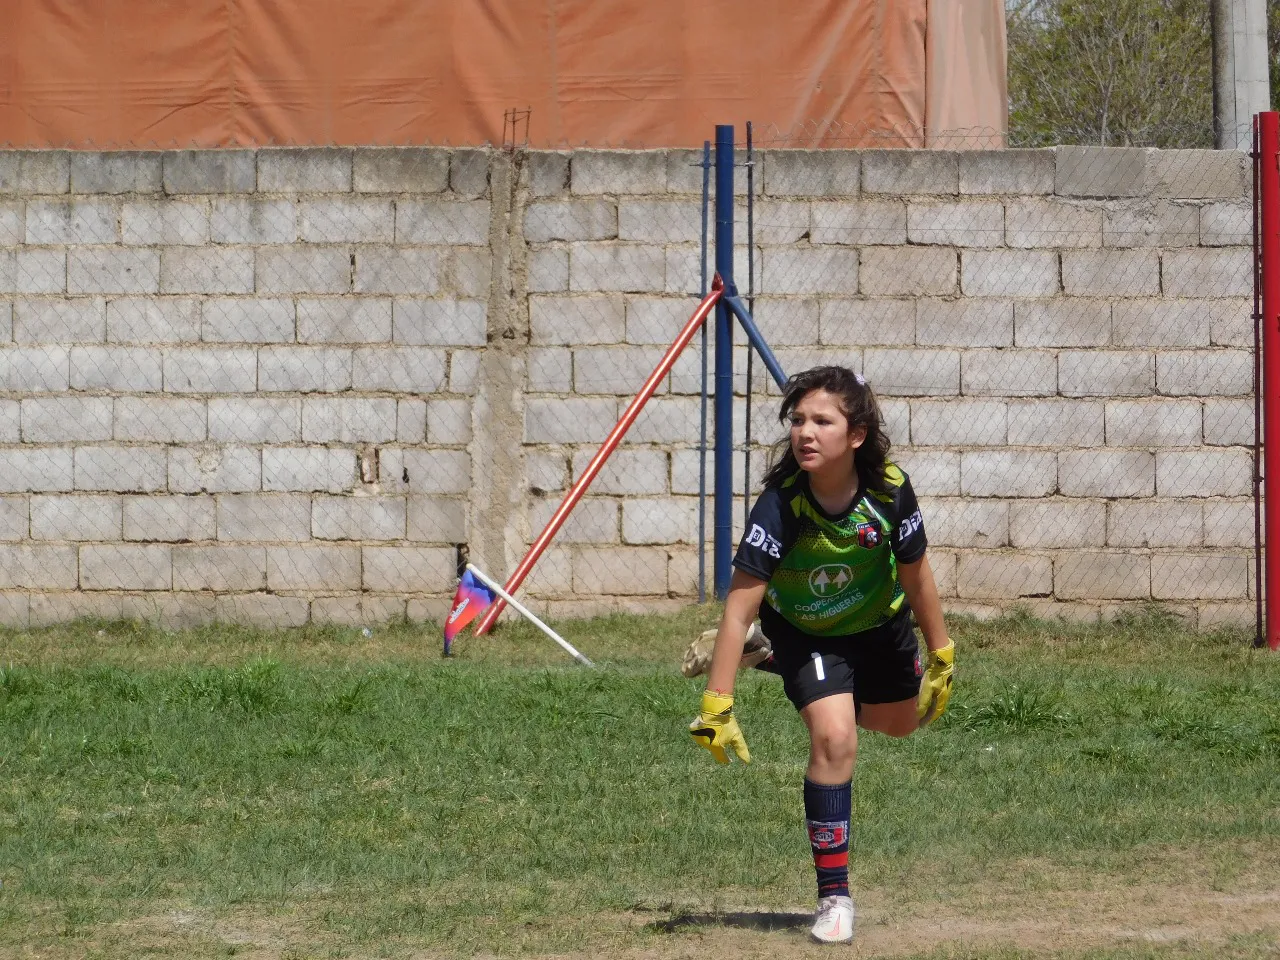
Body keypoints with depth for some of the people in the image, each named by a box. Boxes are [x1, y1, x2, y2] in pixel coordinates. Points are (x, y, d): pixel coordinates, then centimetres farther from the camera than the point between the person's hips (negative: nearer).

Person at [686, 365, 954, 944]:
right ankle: (834, 896, -9)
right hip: (802, 630, -3)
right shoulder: (781, 503, -36)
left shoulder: (889, 490, -30)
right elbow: (739, 607, -35)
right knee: (834, 736, -22)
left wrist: (941, 659, -2)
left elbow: (916, 577, -13)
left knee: (900, 722, 25)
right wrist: (716, 705, -39)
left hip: (878, 622, 3)